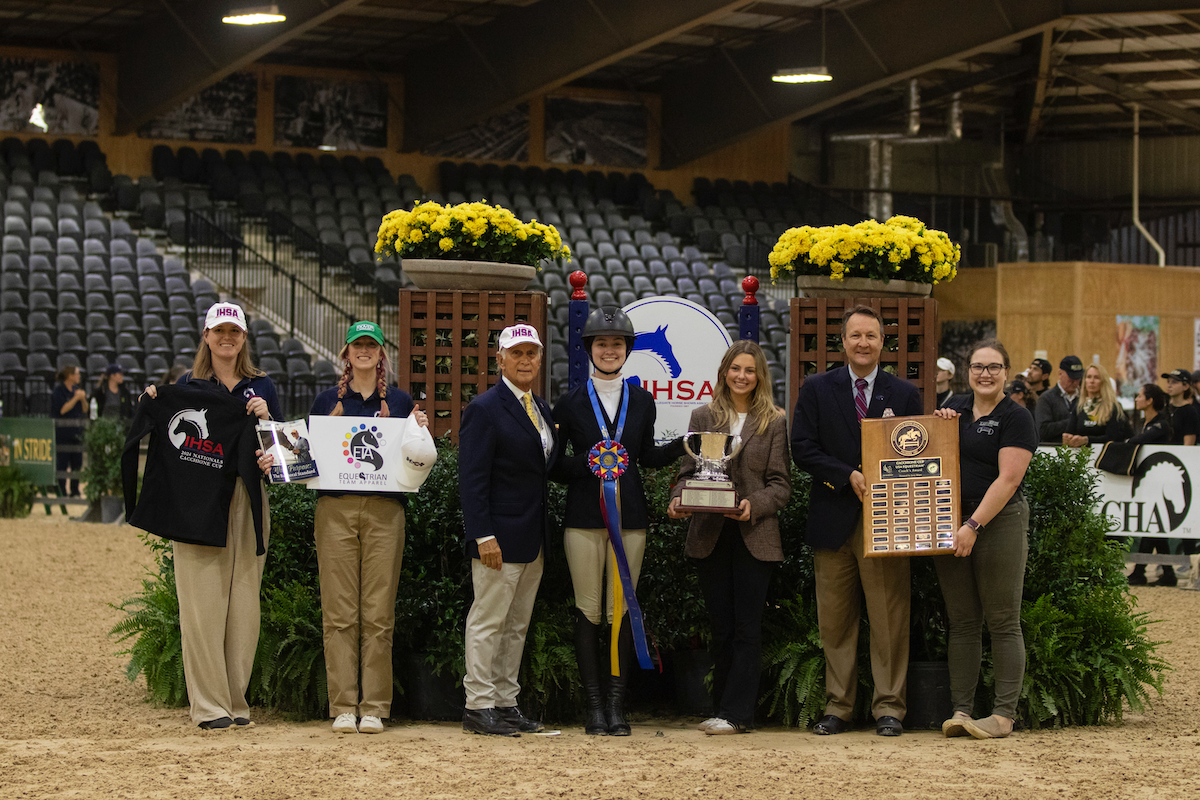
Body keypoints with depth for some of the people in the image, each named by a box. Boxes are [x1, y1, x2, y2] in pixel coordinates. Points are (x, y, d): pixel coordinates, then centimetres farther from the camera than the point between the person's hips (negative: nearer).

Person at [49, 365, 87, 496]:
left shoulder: (76, 389, 12)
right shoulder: (59, 391, -8)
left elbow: (85, 408, 12)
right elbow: (63, 409, -17)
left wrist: (83, 398, -7)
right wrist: (76, 398, -18)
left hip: (76, 431, 7)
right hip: (62, 431, -7)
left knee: (77, 463, 7)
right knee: (62, 463, -5)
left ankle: (75, 491, 15)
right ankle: (62, 492, 0)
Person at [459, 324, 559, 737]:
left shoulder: (543, 409, 15)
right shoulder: (484, 409, -10)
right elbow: (472, 480, -14)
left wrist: (548, 532, 12)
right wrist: (483, 536, -21)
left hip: (534, 541, 8)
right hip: (499, 539, -8)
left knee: (517, 625, 11)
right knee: (488, 621, -4)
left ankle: (506, 703, 17)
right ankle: (478, 706, 1)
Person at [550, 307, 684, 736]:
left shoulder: (641, 401, 11)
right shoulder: (571, 402, 4)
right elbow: (554, 466, 4)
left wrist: (682, 446, 2)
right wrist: (587, 463, -15)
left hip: (630, 515, 2)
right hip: (584, 518, -2)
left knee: (622, 611, 1)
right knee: (588, 611, -1)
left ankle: (617, 704, 5)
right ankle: (594, 705, 3)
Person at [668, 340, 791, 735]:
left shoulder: (774, 422, 5)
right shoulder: (703, 417, 11)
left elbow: (780, 483, 1)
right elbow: (688, 471, 10)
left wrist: (754, 505, -17)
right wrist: (677, 499, -10)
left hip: (754, 536, -2)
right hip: (710, 536, 2)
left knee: (747, 628, -4)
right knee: (721, 628, 6)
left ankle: (735, 713, -4)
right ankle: (724, 712, 11)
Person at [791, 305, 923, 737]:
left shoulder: (904, 394, 8)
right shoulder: (816, 389, 6)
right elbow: (802, 448, -1)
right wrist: (848, 476, -12)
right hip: (833, 520, 0)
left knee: (889, 620, -1)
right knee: (834, 621, 5)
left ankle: (888, 708, 5)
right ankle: (837, 707, 13)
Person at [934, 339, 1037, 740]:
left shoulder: (1016, 418, -5)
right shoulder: (957, 407, 13)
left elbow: (1007, 479, -13)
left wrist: (974, 525, -19)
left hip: (999, 523, -6)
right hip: (952, 524, 6)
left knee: (1002, 622, -3)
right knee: (962, 621, 7)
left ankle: (1004, 714, -1)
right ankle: (961, 710, 9)